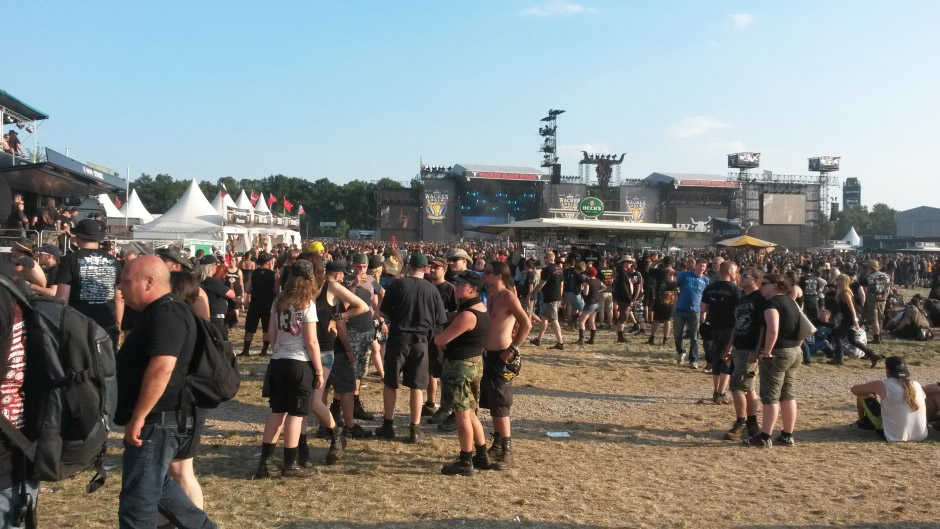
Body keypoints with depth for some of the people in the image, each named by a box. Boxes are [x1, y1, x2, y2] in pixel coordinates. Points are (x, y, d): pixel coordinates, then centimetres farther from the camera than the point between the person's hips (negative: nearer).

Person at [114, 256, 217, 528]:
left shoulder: (166, 314, -19)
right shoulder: (157, 312, 16)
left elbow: (162, 366, -31)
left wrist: (138, 417, -27)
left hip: (157, 421, -11)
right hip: (157, 420, 11)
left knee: (137, 503, -2)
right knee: (155, 484, 25)